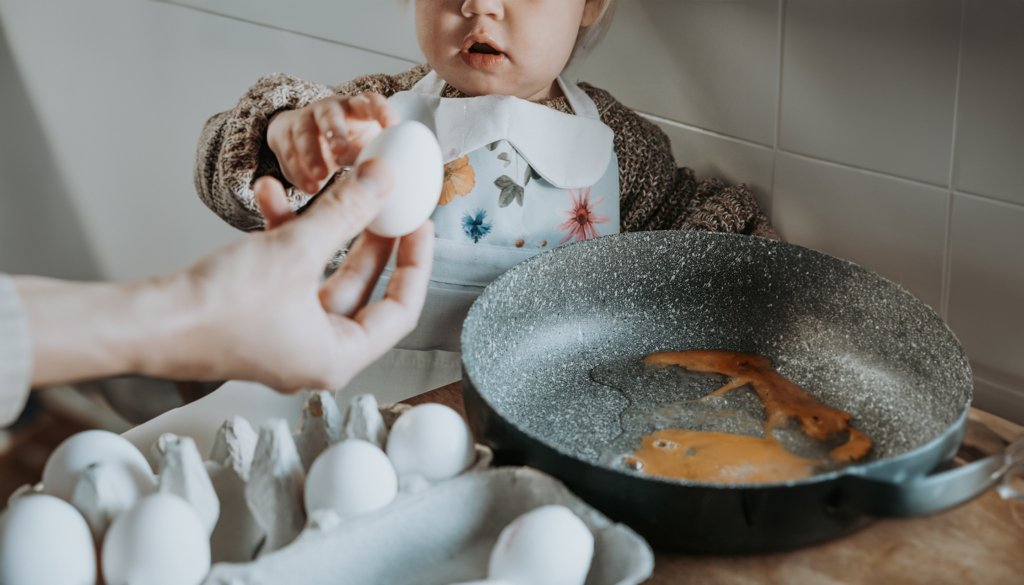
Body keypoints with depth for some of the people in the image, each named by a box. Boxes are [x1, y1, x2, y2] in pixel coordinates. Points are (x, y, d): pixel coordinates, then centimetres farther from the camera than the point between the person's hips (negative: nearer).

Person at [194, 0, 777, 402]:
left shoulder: (618, 139, 4)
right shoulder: (374, 115, -2)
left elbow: (680, 210, 21)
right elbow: (232, 181, -9)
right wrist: (289, 132, -32)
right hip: (389, 394, -1)